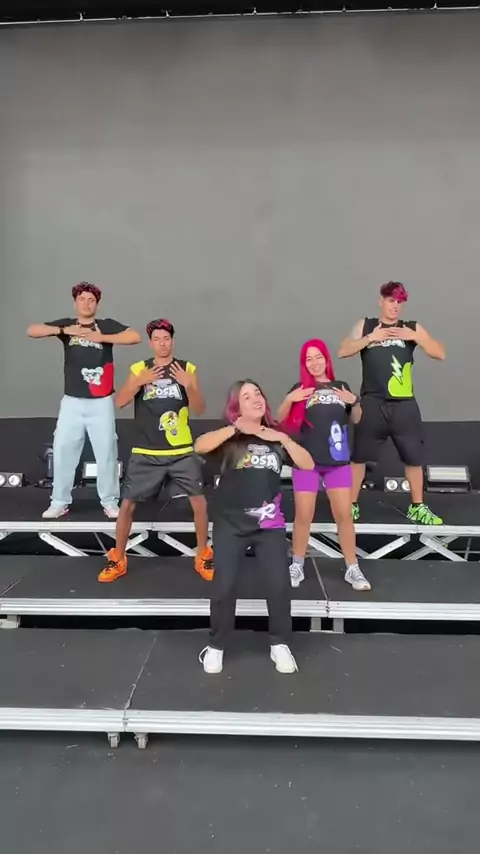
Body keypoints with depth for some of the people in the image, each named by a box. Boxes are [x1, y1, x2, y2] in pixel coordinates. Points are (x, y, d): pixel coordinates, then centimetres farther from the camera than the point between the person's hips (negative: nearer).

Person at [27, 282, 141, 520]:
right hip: (72, 401, 2)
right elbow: (32, 331, -5)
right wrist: (62, 330, -20)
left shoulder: (107, 325, 1)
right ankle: (60, 501, 16)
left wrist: (100, 337, -17)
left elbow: (135, 337, -12)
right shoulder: (66, 324, 6)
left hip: (101, 402, -1)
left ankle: (109, 501, 15)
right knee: (63, 450, 4)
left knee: (106, 451, 3)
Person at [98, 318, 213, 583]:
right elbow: (120, 402, -5)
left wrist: (189, 385, -20)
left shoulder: (187, 369, 2)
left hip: (182, 451, 0)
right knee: (127, 504, 3)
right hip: (146, 453, 1)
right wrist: (139, 382, -20)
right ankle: (117, 560, 21)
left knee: (199, 502, -4)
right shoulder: (139, 369, 4)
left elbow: (199, 409, -3)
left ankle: (203, 556, 17)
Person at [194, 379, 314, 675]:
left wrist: (284, 439, -12)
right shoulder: (230, 436, -2)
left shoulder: (276, 436, 7)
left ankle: (280, 644, 20)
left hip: (270, 523, 2)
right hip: (231, 524, -2)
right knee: (224, 585, -1)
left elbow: (308, 464, -1)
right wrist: (236, 428, -24)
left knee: (280, 584, -1)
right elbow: (200, 446, -21)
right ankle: (216, 646, 20)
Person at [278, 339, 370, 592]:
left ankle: (352, 569, 15)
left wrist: (355, 401, -3)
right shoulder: (301, 388, 2)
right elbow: (281, 420, -1)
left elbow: (356, 419, 16)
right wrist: (289, 400, -20)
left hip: (338, 461, 2)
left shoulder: (341, 387, 9)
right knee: (304, 515, 2)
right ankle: (297, 567, 19)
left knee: (344, 514, 3)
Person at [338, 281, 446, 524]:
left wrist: (415, 337, -10)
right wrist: (371, 338, -11)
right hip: (372, 403, -1)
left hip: (404, 404, 1)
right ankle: (352, 505, 17)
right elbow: (343, 351, -2)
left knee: (414, 457, 6)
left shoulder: (412, 328, 10)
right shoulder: (366, 325, 9)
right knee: (359, 456, 4)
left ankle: (418, 507, 22)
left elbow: (439, 353, 2)